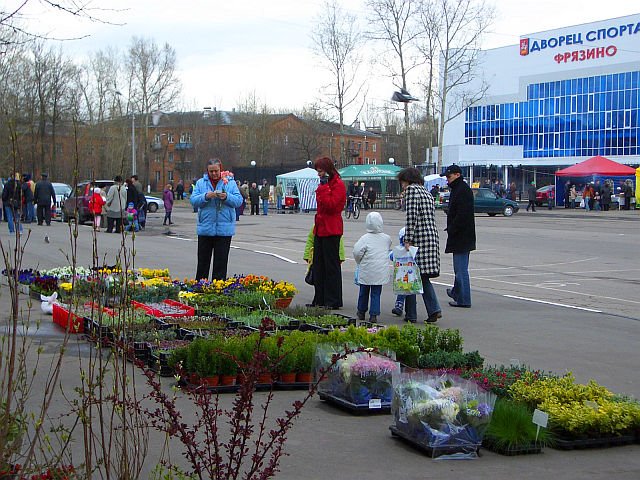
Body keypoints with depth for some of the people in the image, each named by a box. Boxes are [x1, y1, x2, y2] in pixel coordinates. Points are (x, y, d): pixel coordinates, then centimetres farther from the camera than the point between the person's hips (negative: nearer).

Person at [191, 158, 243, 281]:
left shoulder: (230, 182, 4)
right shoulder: (200, 183, 6)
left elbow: (239, 200, -3)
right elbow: (193, 200, -2)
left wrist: (227, 197, -20)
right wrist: (206, 196, -17)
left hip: (224, 229, -1)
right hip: (205, 228, 1)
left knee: (221, 261, 3)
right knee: (203, 260, 9)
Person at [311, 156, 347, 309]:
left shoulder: (338, 185, -11)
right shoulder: (324, 184, 18)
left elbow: (331, 205, -22)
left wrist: (323, 188, -19)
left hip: (331, 230, -10)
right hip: (320, 229, 10)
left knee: (331, 265, -4)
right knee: (318, 265, 11)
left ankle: (333, 301, 1)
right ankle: (320, 299, 17)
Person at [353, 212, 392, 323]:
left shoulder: (365, 238, -10)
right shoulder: (386, 238, 1)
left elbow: (356, 252, -14)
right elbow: (388, 250, 15)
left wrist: (359, 262, 4)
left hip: (366, 271, -2)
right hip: (380, 272, 2)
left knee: (364, 292, 14)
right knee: (376, 293, 7)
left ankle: (361, 312, 27)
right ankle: (374, 314, 0)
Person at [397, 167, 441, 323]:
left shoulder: (411, 189, -6)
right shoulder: (427, 193, 20)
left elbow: (412, 216, -17)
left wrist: (408, 240, -18)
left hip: (419, 238, -8)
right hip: (433, 236, 8)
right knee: (424, 277, 13)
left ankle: (411, 315, 5)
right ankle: (434, 309, -1)